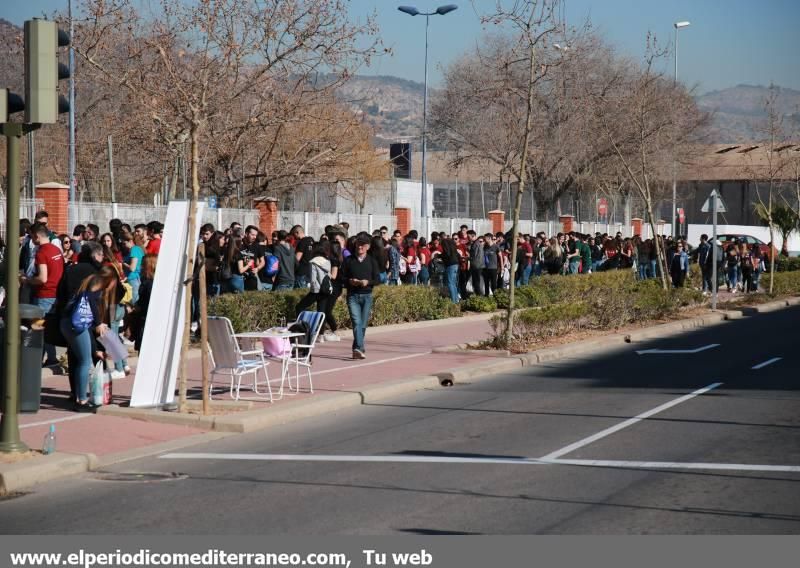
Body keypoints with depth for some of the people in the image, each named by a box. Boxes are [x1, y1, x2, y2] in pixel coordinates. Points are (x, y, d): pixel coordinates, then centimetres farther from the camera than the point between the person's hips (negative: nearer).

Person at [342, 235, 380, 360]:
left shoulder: (372, 261, 8)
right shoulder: (349, 260, 7)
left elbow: (377, 280, 5)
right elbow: (342, 277, 7)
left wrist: (367, 282, -14)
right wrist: (350, 281, -13)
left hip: (366, 296, 1)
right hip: (352, 295, -1)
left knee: (363, 324, 2)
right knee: (356, 322, -15)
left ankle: (356, 349, 13)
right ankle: (359, 348, -27)